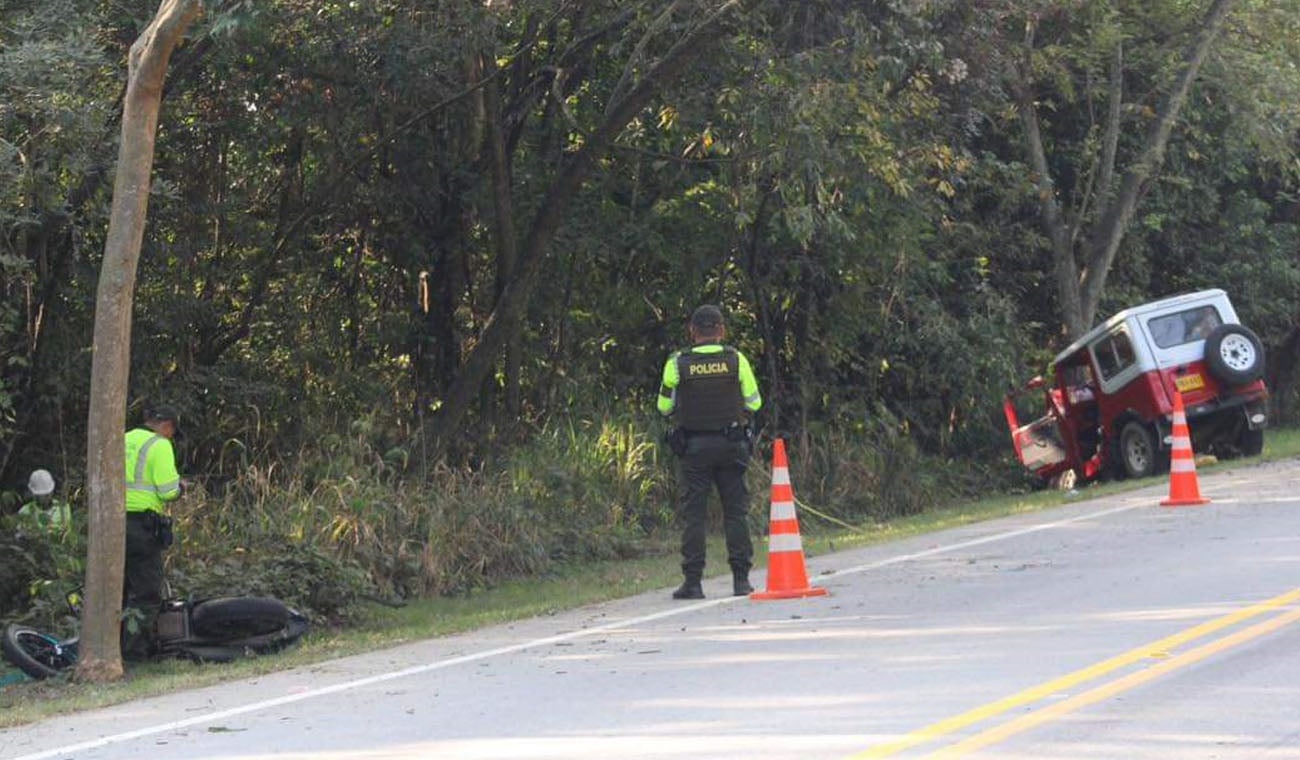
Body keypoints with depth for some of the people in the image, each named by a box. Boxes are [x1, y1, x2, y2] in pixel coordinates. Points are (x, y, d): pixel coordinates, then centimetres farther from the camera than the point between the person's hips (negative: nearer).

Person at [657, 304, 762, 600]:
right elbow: (753, 402, 4)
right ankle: (741, 578, 7)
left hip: (693, 446, -1)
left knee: (693, 514, 2)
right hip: (731, 445, 1)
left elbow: (664, 407, 2)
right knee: (735, 511, 8)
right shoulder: (736, 360, -2)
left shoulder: (678, 363, -5)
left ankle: (693, 581, -2)